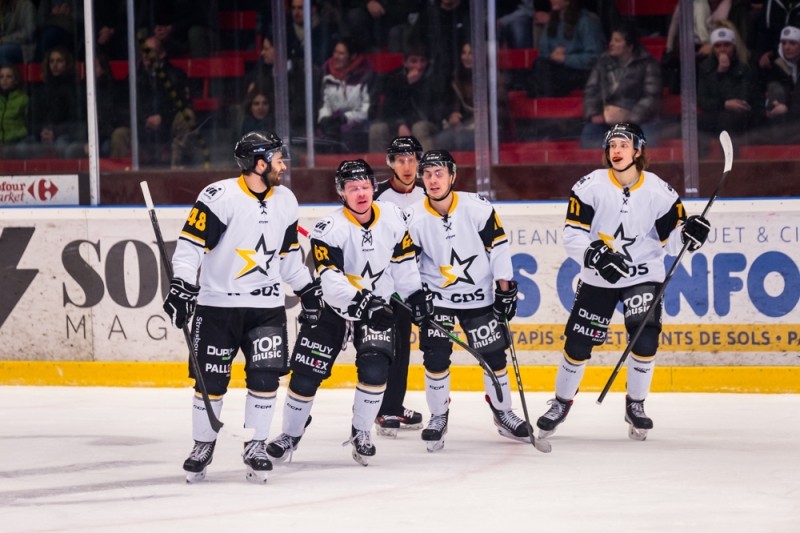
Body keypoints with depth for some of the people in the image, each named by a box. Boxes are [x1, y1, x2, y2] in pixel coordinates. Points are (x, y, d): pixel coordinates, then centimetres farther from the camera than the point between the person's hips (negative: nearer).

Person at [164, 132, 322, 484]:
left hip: (266, 305, 4)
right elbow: (190, 245, -16)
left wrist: (308, 292, 19)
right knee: (211, 379, 0)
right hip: (216, 304, -4)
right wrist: (181, 289, -24)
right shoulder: (219, 197, -15)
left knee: (265, 376, -5)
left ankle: (256, 446, 8)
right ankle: (202, 444, 18)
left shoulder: (285, 201, 6)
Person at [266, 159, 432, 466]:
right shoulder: (329, 230, -21)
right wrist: (361, 303, -42)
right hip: (333, 307, -2)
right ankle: (290, 434, 17)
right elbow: (331, 282, -30)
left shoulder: (392, 217, -7)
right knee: (307, 374, -3)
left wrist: (416, 294, 8)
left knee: (374, 369, -17)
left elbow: (402, 260, 9)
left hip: (379, 306, 2)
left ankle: (361, 433, 3)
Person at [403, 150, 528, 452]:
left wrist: (505, 288, -5)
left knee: (494, 356, 5)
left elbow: (498, 245, -5)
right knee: (436, 356, -9)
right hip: (436, 297, 0)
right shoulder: (415, 219, -11)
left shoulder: (477, 207, -13)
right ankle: (438, 416, 8)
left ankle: (502, 412, 23)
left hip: (478, 297, 0)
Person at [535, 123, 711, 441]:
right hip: (598, 279, 1)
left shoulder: (659, 192, -9)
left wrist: (688, 233, -26)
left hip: (643, 276, 0)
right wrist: (594, 255, -30)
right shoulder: (590, 187, -11)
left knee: (645, 340, -17)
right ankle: (561, 402, 24)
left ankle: (635, 405, 2)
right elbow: (572, 235, -12)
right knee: (579, 343, 2)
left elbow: (672, 240, -4)